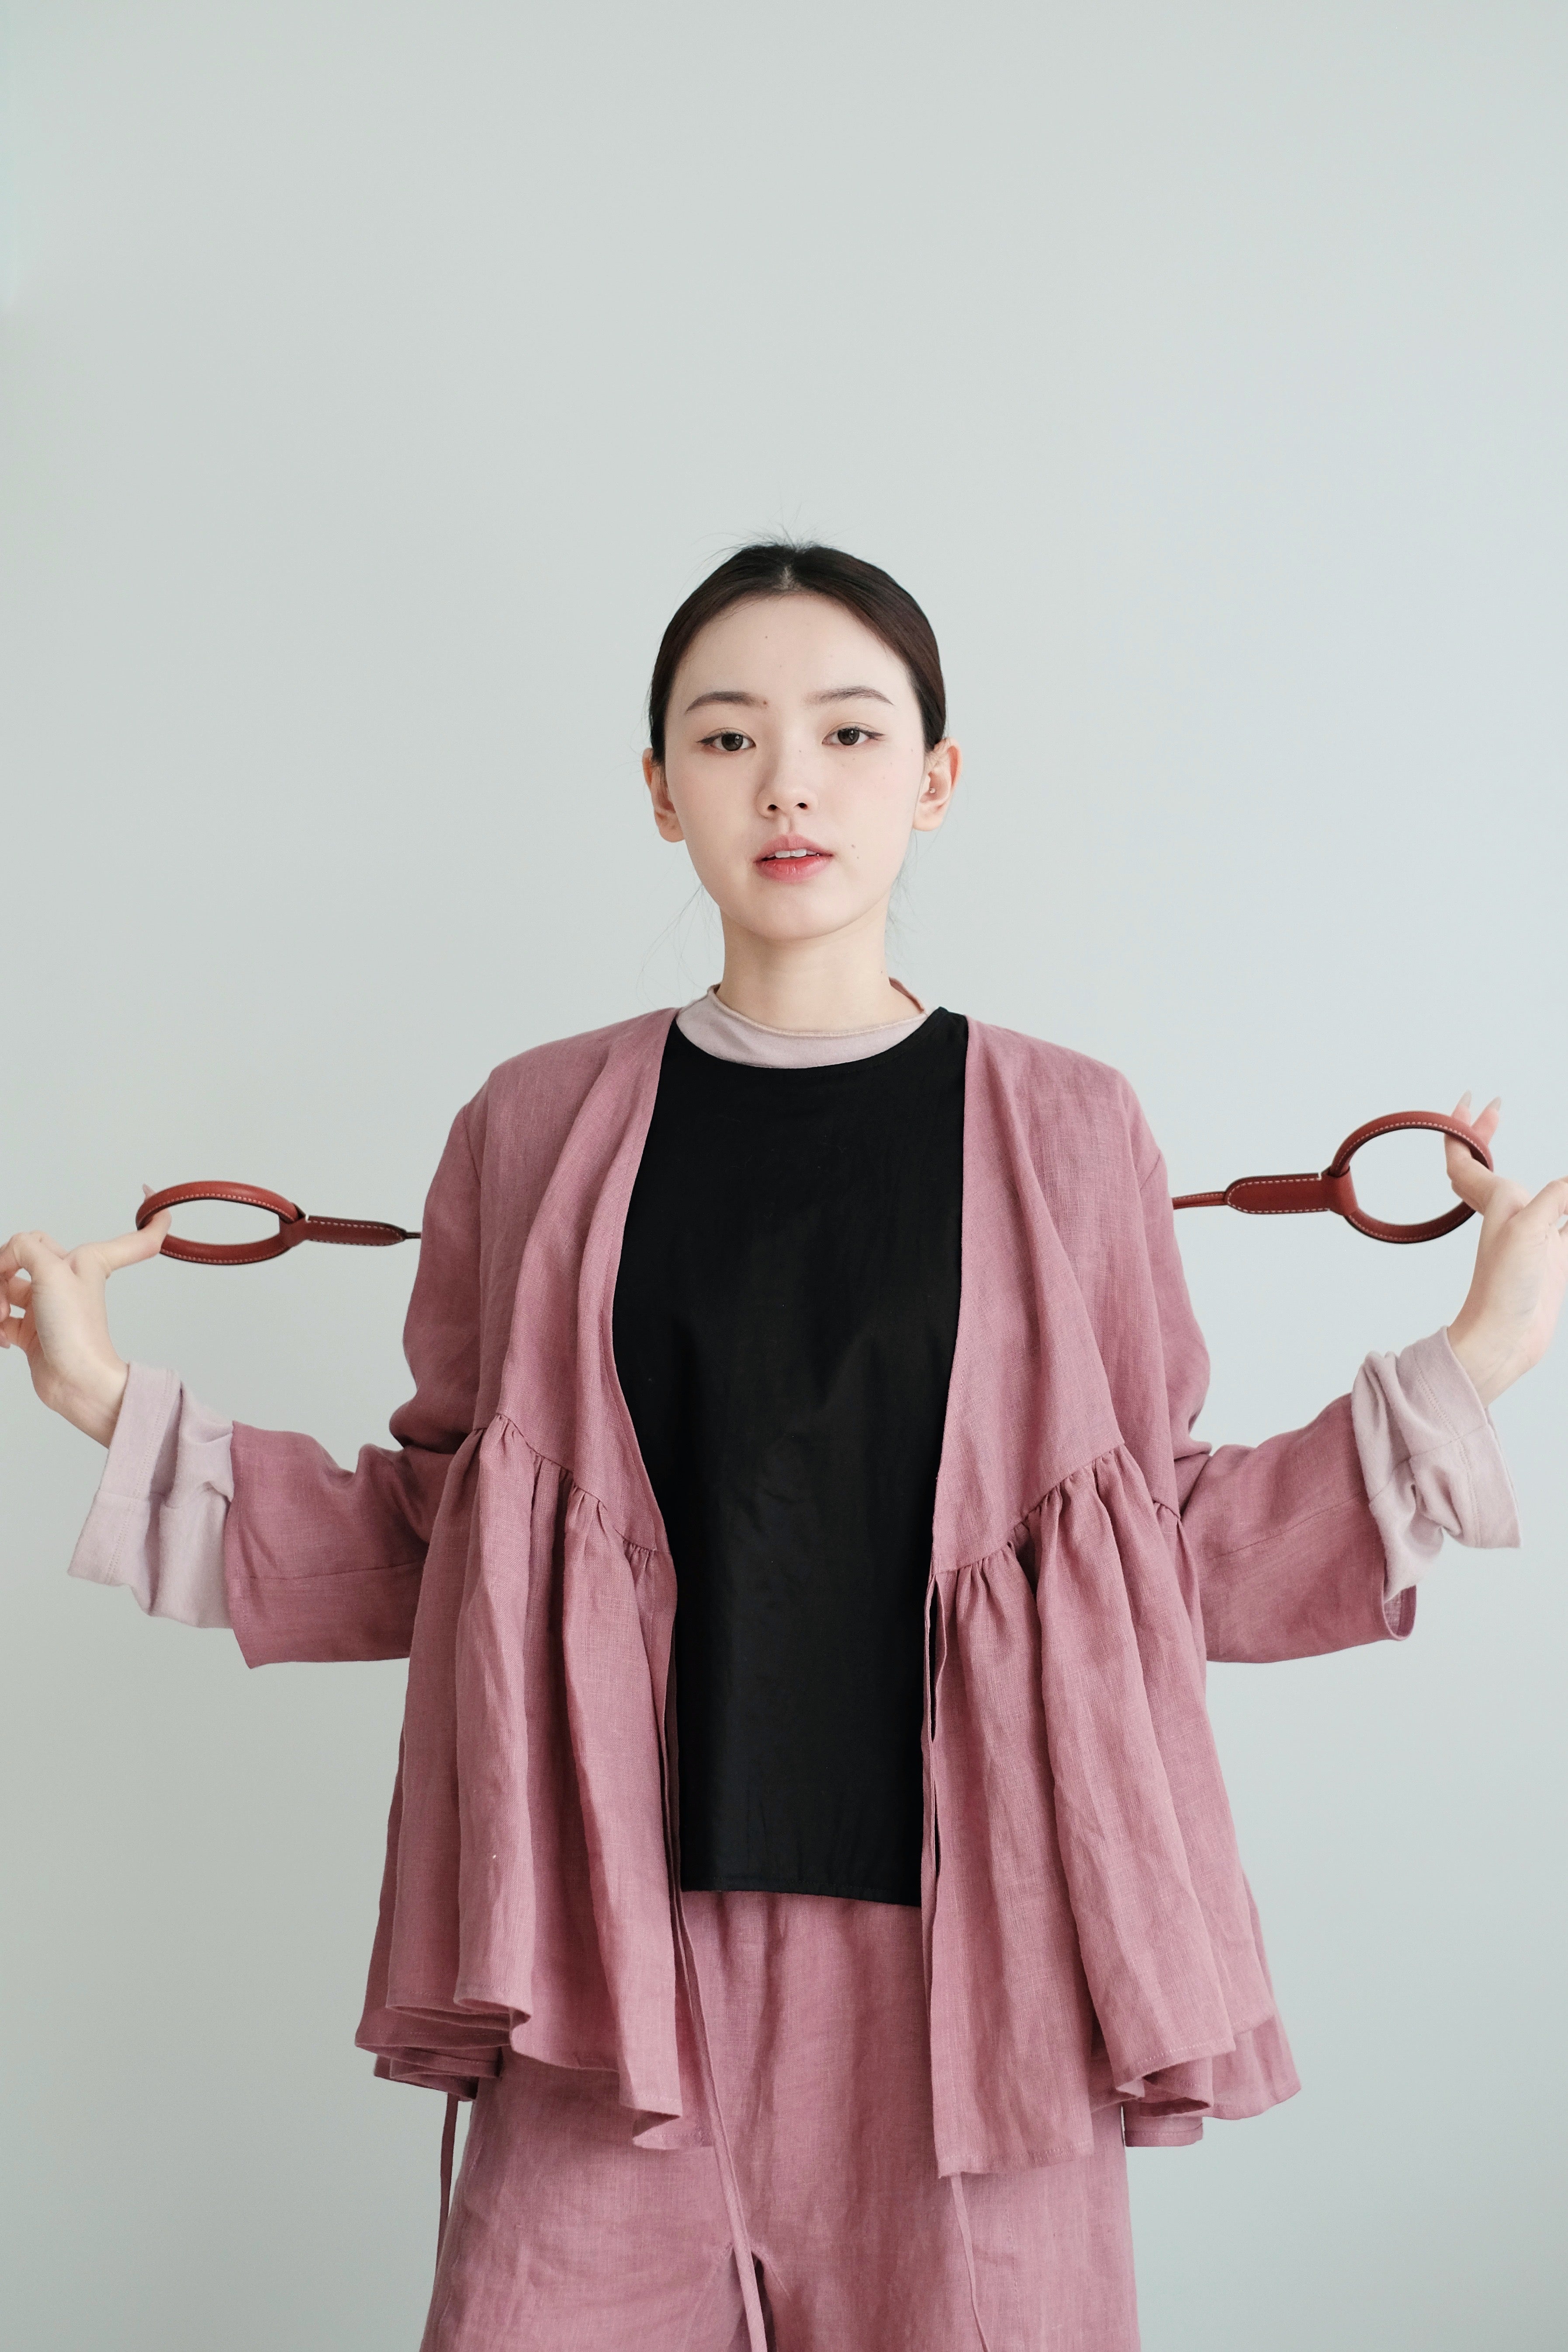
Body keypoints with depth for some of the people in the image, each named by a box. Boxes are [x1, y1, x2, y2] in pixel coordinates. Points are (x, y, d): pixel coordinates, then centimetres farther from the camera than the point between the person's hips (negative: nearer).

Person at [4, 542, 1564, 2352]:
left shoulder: (1063, 1132, 4)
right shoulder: (538, 1125, 6)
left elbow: (1166, 1548, 7)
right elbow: (436, 1540, 10)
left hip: (966, 1951, 0)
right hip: (619, 1944, 1)